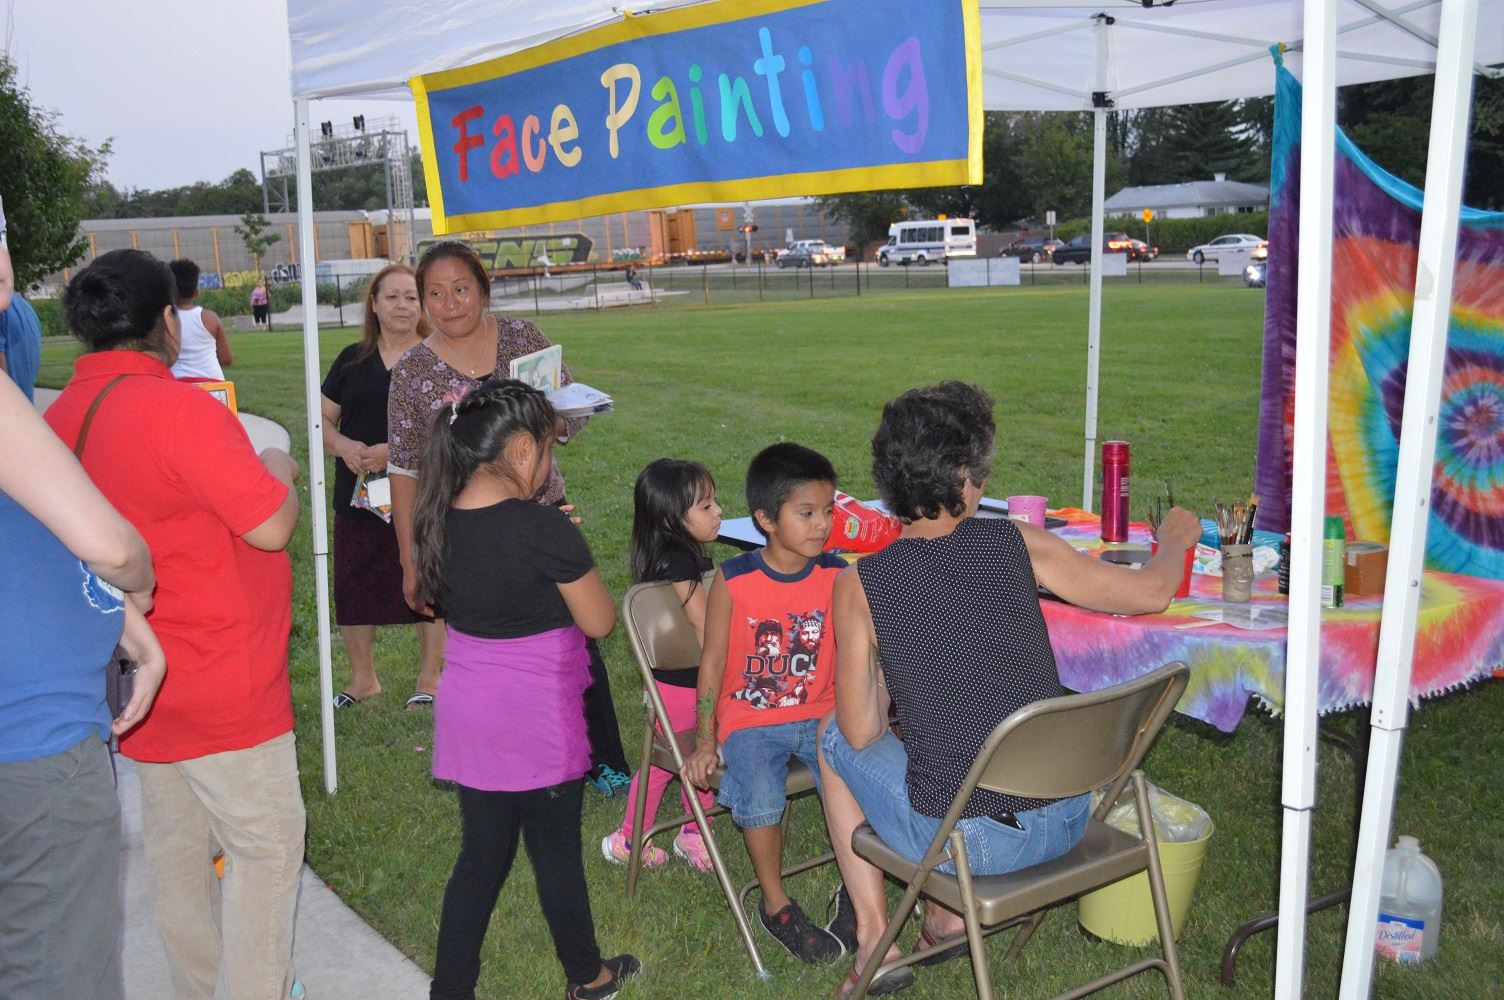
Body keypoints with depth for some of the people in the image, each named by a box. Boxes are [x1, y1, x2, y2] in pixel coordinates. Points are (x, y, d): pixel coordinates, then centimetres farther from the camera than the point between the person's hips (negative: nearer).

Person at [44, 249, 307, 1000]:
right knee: (266, 842, 5)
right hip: (221, 684, -8)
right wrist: (277, 470, -3)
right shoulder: (177, 408, -22)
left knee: (174, 843, 19)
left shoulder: (61, 416, 3)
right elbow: (271, 526, -20)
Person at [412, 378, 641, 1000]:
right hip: (537, 720, -5)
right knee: (556, 853, 13)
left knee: (481, 856, 17)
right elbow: (600, 622, -13)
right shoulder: (545, 529, -22)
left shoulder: (438, 523, -2)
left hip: (468, 717, 6)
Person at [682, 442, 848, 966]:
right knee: (761, 799, -27)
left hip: (819, 713, 2)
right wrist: (705, 741, -1)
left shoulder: (836, 575, -3)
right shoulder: (733, 580, -10)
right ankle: (776, 905, -1)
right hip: (750, 718, -2)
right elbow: (713, 659, -2)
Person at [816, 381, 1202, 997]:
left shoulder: (859, 584, -11)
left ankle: (874, 941, 24)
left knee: (831, 735, 23)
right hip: (1065, 824, 3)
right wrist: (1174, 539, 28)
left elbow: (862, 733, -4)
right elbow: (1152, 593, 6)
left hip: (962, 842, -3)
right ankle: (949, 914, 37)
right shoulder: (1021, 545, -7)